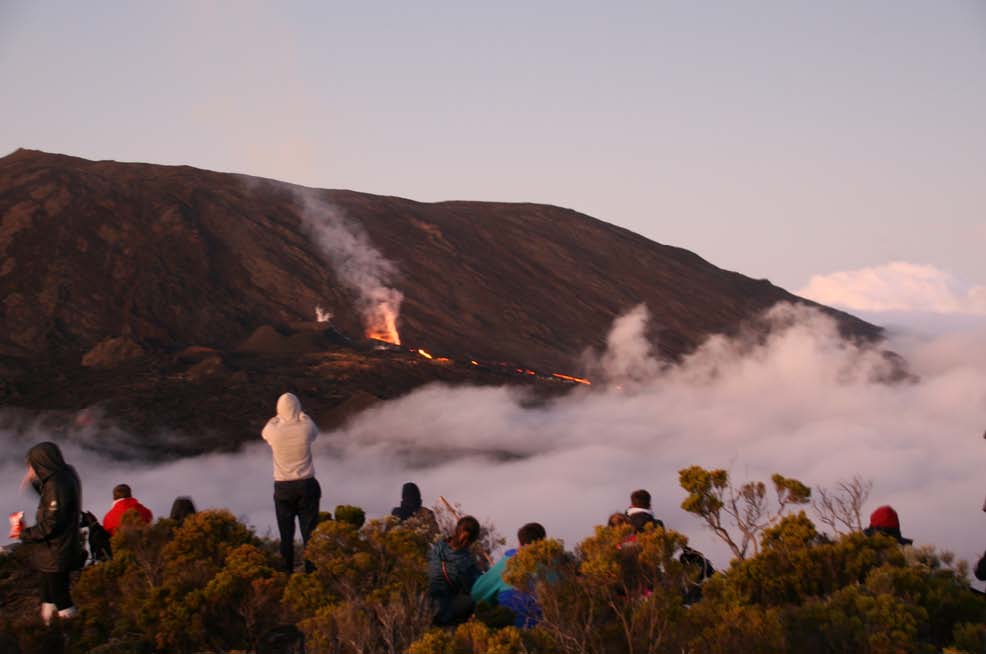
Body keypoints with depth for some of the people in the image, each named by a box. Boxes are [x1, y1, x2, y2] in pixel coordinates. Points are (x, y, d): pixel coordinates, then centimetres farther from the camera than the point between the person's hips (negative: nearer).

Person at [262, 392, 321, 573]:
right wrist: (301, 415, 25)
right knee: (309, 533, 4)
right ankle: (311, 571, 3)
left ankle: (287, 573, 6)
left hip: (282, 488, 0)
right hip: (306, 485, 0)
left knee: (286, 535, 6)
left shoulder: (274, 430, -9)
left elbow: (264, 432, 17)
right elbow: (315, 432, 15)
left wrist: (279, 417, 26)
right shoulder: (306, 427, -10)